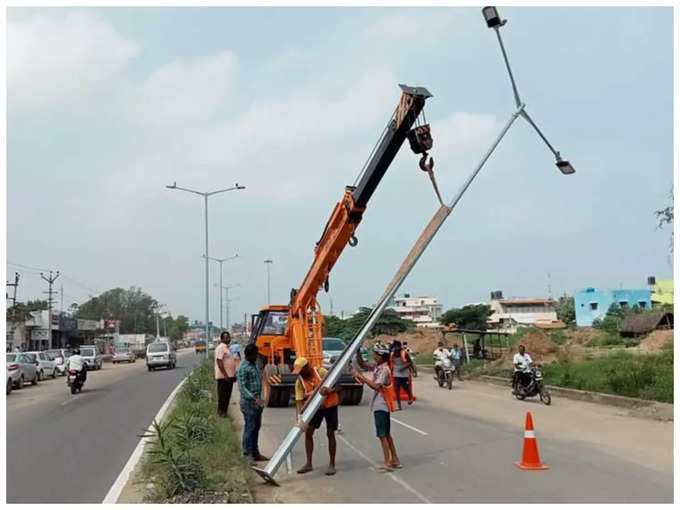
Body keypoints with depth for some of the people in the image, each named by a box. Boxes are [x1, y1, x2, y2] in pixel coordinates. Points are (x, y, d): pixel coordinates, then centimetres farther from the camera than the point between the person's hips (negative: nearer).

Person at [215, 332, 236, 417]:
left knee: (227, 395, 13)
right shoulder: (220, 348, -14)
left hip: (229, 376, 9)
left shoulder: (227, 348, 15)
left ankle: (224, 410, 21)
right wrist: (225, 375, -22)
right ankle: (221, 412, 5)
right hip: (223, 376, -9)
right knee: (222, 394, -2)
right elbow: (219, 362, -20)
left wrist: (233, 374, 18)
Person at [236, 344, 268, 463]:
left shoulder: (254, 365, 13)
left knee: (256, 427, 13)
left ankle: (255, 451, 22)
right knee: (249, 427, -3)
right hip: (248, 403, -9)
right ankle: (248, 453, 5)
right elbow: (242, 388, -21)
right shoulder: (243, 368, -15)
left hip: (257, 402, 9)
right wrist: (254, 399, -29)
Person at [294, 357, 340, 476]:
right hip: (315, 407, 4)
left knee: (330, 433, -3)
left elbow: (336, 386, -16)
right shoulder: (299, 381, -11)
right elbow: (299, 400, -16)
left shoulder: (321, 372, -19)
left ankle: (332, 464, 6)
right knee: (308, 432, -1)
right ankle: (308, 464, 11)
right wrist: (301, 416, -30)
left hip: (330, 405, -4)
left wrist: (329, 391, -38)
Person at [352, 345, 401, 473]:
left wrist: (360, 377, -29)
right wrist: (357, 352, 0)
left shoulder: (384, 369, -18)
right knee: (386, 434, 15)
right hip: (380, 405, 10)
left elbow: (376, 386, -28)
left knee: (382, 435, -7)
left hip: (381, 406, -10)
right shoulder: (377, 366, 8)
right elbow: (362, 365, 13)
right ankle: (395, 460, 22)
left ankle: (387, 463, -5)